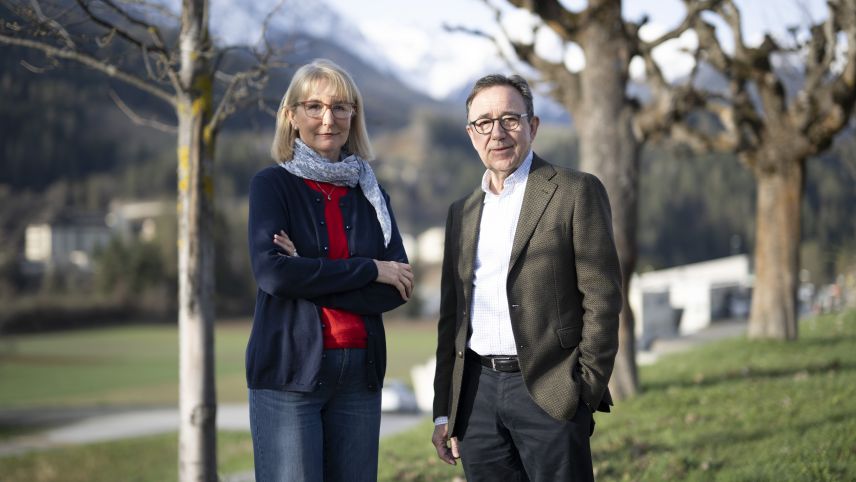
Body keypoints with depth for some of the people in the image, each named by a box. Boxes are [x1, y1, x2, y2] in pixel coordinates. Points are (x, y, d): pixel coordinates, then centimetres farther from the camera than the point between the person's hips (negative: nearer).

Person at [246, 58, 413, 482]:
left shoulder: (369, 193, 12)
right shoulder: (272, 185, 1)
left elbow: (396, 290, 1)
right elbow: (271, 271, -14)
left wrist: (309, 276, -10)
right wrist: (370, 270, -10)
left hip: (360, 373, 4)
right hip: (289, 371, -4)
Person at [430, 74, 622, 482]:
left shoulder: (576, 192, 0)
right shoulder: (462, 212, 17)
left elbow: (601, 299, -4)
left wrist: (587, 391, -9)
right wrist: (443, 411, 14)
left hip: (548, 392, -5)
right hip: (478, 394, 5)